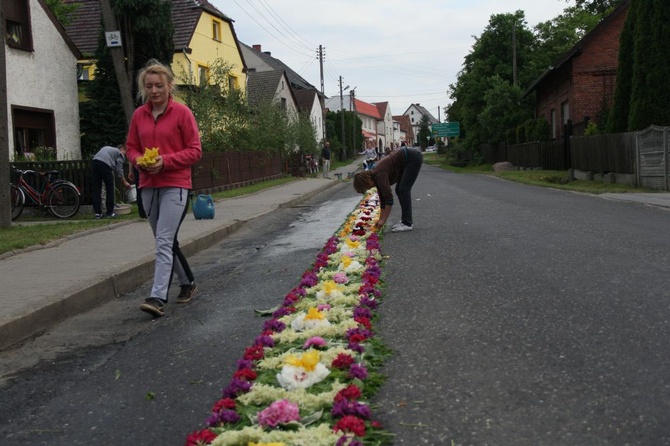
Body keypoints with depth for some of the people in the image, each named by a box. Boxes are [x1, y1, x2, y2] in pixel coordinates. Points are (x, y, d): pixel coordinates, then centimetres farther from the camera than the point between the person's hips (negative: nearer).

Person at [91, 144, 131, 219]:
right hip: (105, 164, -6)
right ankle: (110, 212, 10)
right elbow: (119, 170, 10)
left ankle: (98, 213, 6)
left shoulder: (107, 148, 35)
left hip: (94, 162, 6)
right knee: (110, 189, 8)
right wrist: (125, 183, 19)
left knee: (96, 190, 7)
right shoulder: (120, 153, 16)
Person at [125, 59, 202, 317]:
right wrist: (139, 160, -7)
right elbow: (131, 147, 15)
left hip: (175, 185, -6)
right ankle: (187, 283, 34)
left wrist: (165, 160, -18)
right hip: (148, 186, 6)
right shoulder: (139, 114, 8)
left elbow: (195, 151, -6)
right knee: (166, 241, 15)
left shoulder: (182, 112, -6)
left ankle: (158, 298, -16)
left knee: (164, 241, -14)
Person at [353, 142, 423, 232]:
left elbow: (389, 198, -22)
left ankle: (407, 223, -6)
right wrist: (381, 219, 15)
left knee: (403, 189, -9)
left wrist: (383, 220, -17)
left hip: (413, 157, -9)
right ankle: (405, 220, 14)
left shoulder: (379, 175, -20)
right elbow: (383, 198, 14)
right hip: (408, 160, 9)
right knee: (399, 190, 9)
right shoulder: (376, 176, 5)